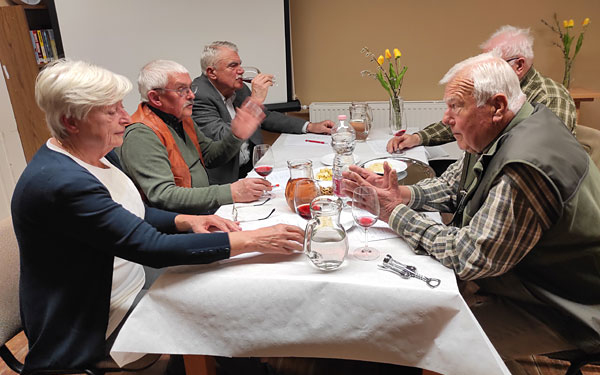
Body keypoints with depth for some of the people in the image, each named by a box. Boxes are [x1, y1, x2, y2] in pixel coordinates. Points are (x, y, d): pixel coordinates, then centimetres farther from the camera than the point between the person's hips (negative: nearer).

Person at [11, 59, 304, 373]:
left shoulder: (101, 155, 1)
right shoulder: (59, 182, -28)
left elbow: (135, 217, 11)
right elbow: (151, 247, -32)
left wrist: (185, 221, -9)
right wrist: (250, 240, -30)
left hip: (136, 287, 8)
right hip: (91, 332, -7)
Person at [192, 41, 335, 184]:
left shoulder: (239, 88, 8)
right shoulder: (198, 96, -16)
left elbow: (265, 117, 22)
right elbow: (224, 140, -27)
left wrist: (309, 126, 14)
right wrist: (254, 100, -24)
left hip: (252, 166, 8)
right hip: (227, 177, -8)